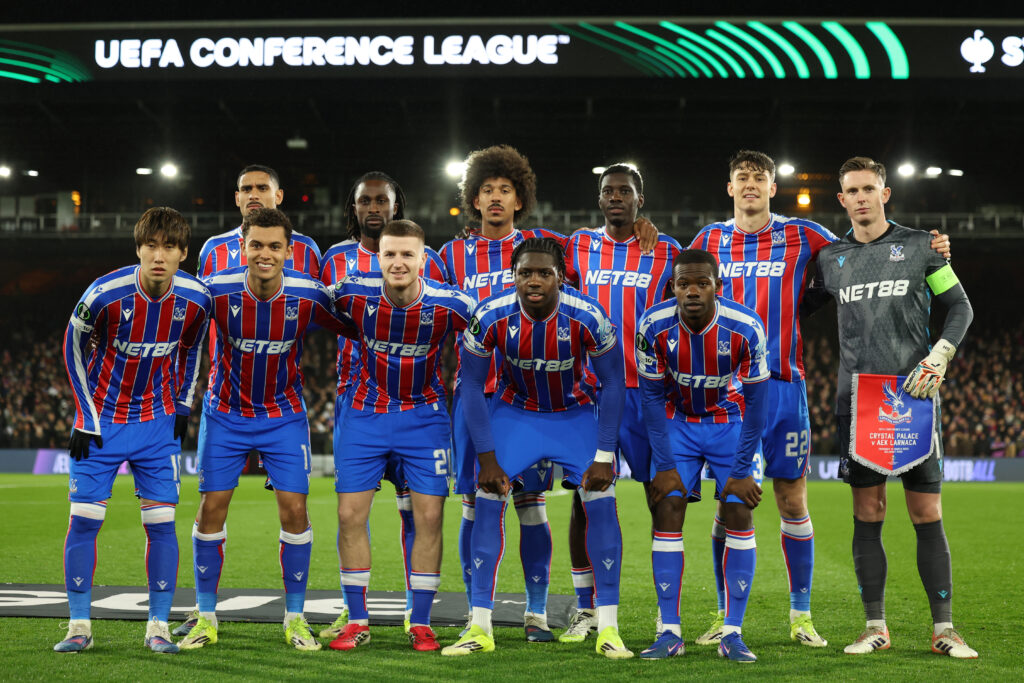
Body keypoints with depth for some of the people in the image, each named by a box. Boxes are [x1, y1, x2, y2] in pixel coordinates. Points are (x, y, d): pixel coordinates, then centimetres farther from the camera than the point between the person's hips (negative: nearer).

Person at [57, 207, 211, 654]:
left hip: (157, 422, 2)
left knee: (161, 521, -2)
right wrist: (85, 418, -4)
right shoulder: (105, 294, -20)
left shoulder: (195, 299, -12)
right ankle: (80, 626, 7)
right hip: (102, 419, -2)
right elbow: (74, 347, -4)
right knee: (84, 517, -4)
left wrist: (183, 408, 7)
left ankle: (158, 626, 8)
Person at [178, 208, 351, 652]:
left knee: (294, 509, -5)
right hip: (226, 412, 0)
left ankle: (295, 618, 9)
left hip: (284, 414, 0)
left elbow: (356, 332, 1)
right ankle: (206, 618, 12)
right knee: (211, 507, -1)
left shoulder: (309, 295, -17)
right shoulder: (216, 290, -19)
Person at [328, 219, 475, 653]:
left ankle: (421, 624, 10)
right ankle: (357, 622, 11)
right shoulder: (354, 292, -16)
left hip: (424, 416, -1)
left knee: (429, 517, -3)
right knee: (350, 515, -2)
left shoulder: (450, 304, -19)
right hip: (366, 415, 1)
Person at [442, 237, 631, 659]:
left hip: (577, 412, -1)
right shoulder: (491, 317, -25)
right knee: (487, 502, -10)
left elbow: (612, 383, -14)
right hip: (515, 411, 1)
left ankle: (608, 628, -1)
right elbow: (472, 387, -12)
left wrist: (603, 456, -15)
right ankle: (480, 628, -1)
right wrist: (487, 458, -14)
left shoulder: (587, 317, -27)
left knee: (601, 504, -12)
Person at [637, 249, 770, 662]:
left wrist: (742, 470, -15)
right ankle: (670, 633, -3)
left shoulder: (745, 328, -26)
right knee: (667, 511, -9)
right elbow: (653, 396, -11)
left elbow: (755, 402, -16)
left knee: (739, 514, -10)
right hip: (678, 423, 1)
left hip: (731, 423, -1)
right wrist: (665, 465, -12)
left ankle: (733, 634, -3)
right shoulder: (655, 326, -22)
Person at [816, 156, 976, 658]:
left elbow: (961, 307, 8)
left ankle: (943, 629, 4)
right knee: (868, 513, 2)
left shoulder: (919, 246, 6)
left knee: (927, 514, -2)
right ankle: (875, 627, 9)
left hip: (914, 394, -2)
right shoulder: (831, 258, 12)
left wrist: (939, 356, -5)